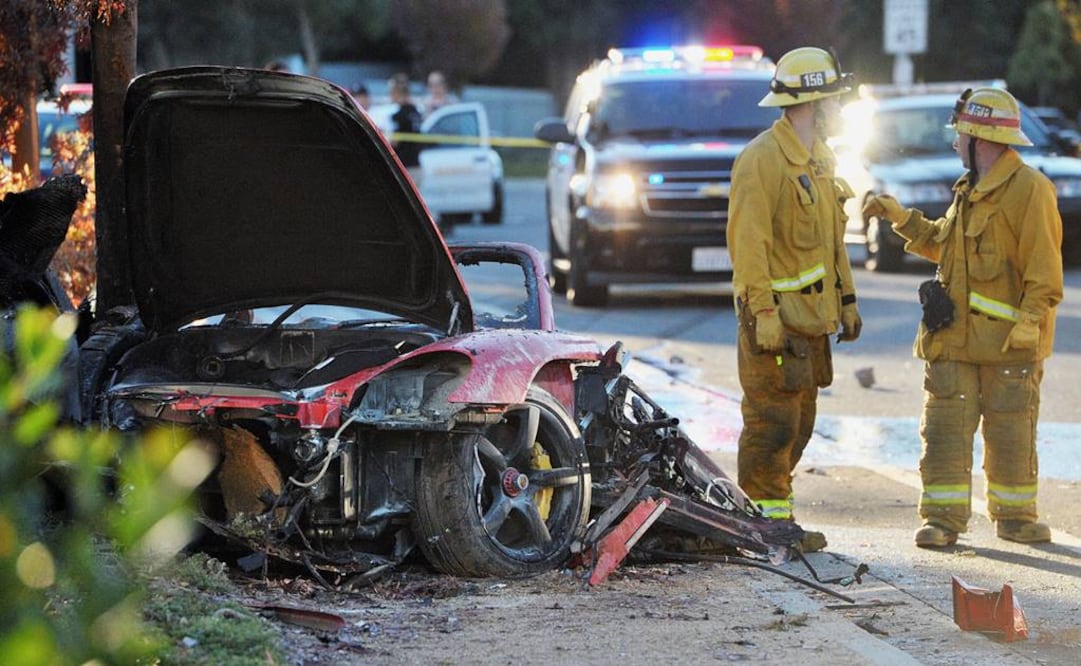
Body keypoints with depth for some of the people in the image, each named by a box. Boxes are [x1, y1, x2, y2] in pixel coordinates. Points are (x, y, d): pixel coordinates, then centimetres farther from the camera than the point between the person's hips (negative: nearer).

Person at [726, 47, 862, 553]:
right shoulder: (763, 159, -14)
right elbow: (748, 241, -19)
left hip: (811, 315, 10)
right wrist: (763, 311, -23)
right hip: (775, 316, -10)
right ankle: (770, 520, -5)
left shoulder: (818, 160, 17)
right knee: (773, 422, -8)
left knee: (799, 421, 12)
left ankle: (768, 514, 18)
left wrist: (846, 299, 21)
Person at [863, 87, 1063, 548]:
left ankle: (1014, 515, 16)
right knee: (945, 428, 1)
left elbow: (1044, 266, -14)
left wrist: (1030, 319, -20)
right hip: (955, 334, 7)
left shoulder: (1029, 189, -10)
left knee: (1011, 433, 3)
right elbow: (942, 244, 30)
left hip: (1008, 339, -7)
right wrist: (902, 218, 22)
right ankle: (943, 517, 4)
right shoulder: (969, 191, 16)